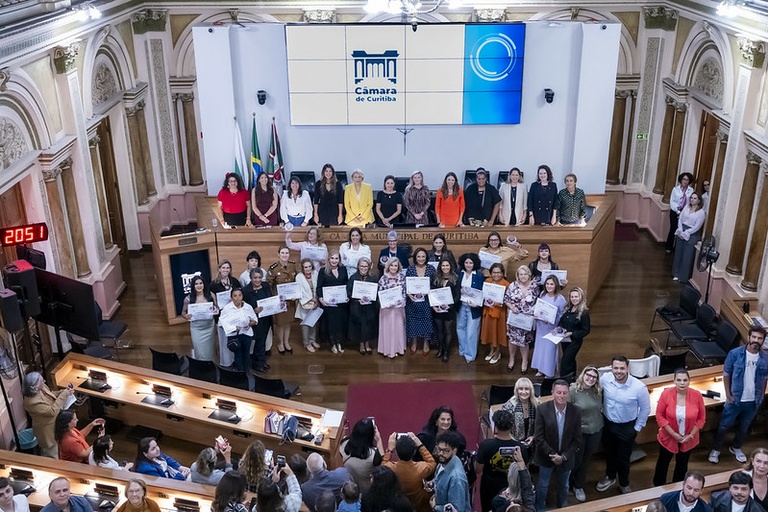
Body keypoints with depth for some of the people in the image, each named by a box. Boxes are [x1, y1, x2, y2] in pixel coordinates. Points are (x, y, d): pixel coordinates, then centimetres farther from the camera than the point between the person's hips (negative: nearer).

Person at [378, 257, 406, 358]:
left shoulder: (402, 277, 1)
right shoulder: (383, 278, -6)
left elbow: (405, 291, 3)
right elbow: (380, 293, -4)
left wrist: (402, 301, -11)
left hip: (399, 307, 2)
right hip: (387, 307, -2)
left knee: (398, 327, 10)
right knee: (388, 328, 3)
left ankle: (398, 348, 23)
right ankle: (388, 349, 13)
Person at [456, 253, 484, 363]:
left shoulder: (479, 275, -11)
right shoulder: (459, 273, 0)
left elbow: (482, 292, -9)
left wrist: (477, 304, -21)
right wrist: (460, 291, -12)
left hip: (473, 306, -4)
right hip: (461, 305, 4)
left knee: (471, 332, 2)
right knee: (460, 328, 16)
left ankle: (470, 354, 16)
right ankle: (463, 350, 34)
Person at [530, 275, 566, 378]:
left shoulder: (560, 299, -17)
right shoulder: (542, 294, -1)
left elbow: (562, 316, -11)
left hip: (552, 328, -5)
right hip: (540, 326, 5)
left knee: (550, 348, 5)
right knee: (540, 346, 15)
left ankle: (550, 372, 22)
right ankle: (541, 369, 31)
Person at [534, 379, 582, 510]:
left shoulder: (575, 412, -15)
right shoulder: (542, 409, -19)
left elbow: (577, 439, -8)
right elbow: (539, 437, -16)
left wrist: (564, 456, -15)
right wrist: (552, 454, -20)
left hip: (566, 458, 2)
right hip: (546, 456, -1)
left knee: (564, 486, 23)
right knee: (543, 486, 17)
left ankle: (563, 508, 48)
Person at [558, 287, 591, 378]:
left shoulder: (584, 313, -16)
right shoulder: (568, 309, 4)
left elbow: (586, 330, -14)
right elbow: (561, 321, 16)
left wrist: (572, 333, -22)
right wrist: (558, 328, -4)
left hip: (575, 341, -7)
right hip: (564, 340, 7)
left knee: (565, 361, -10)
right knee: (570, 360, 20)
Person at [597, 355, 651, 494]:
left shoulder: (639, 387, -27)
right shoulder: (605, 378, -20)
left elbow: (645, 408, -11)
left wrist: (637, 427, -5)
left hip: (627, 427, -3)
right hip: (608, 423, 3)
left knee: (623, 457, 16)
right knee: (609, 452, 25)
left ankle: (624, 484, 42)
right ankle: (610, 477, 52)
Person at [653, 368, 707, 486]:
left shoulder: (696, 395, -20)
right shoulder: (666, 394, -23)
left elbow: (701, 418, -8)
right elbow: (659, 416, -15)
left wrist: (690, 435, -12)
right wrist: (674, 434, -17)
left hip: (688, 439, 1)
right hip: (668, 437, -1)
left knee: (682, 465, 23)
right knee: (663, 462, 20)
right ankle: (658, 486, 44)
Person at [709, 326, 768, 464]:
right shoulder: (735, 354, -15)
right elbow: (726, 374, -6)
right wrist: (728, 395, -9)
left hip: (753, 402, 3)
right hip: (735, 399, -2)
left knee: (744, 427, 21)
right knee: (723, 426, 9)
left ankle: (736, 448, 44)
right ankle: (715, 450, 28)